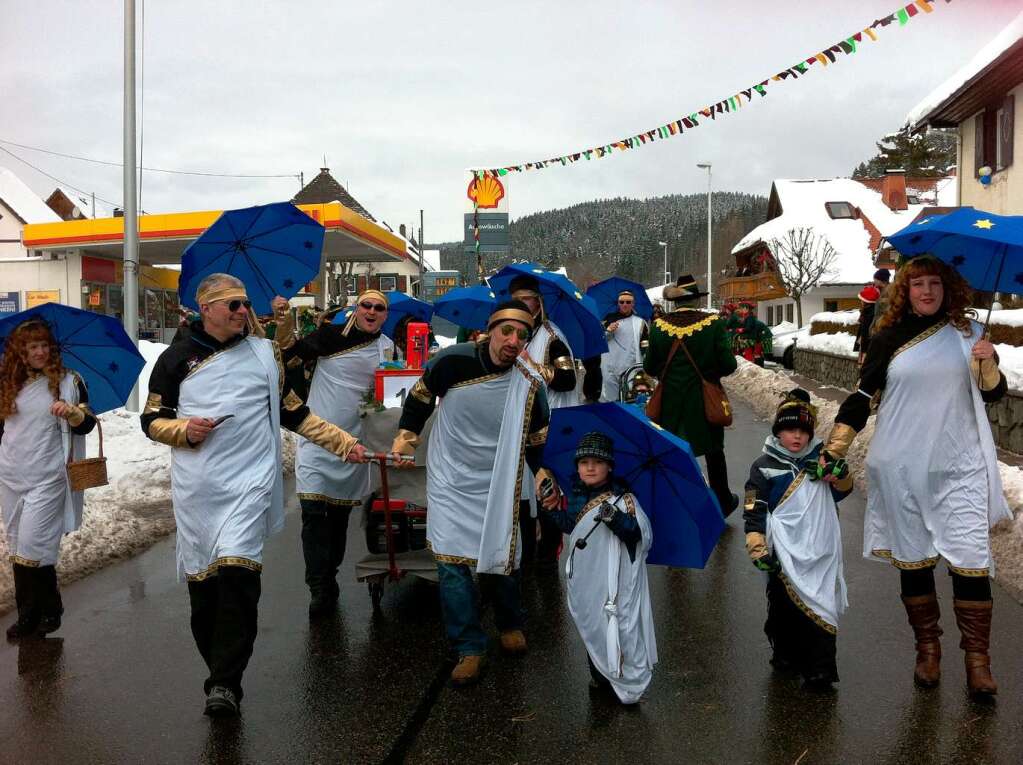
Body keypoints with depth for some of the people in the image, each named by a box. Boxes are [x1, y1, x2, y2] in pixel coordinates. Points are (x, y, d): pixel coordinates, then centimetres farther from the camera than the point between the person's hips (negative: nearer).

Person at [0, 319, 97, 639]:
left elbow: (87, 424, -5)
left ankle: (46, 611, 7)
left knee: (32, 546, -10)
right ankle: (28, 613, 21)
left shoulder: (68, 381, -3)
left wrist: (73, 412, -26)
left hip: (47, 477, -5)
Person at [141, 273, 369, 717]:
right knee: (202, 579, 5)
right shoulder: (177, 359, 7)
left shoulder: (264, 352, 10)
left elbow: (294, 413, 15)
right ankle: (218, 670, 22)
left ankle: (225, 682, -11)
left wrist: (344, 443, 8)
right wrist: (185, 429, -10)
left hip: (250, 480, -1)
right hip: (196, 485, 1)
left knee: (237, 570, -17)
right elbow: (152, 420, 11)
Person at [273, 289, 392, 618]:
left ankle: (329, 578, 27)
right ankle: (319, 589, -5)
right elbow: (290, 354, -5)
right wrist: (285, 322, -19)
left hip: (353, 440, 3)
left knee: (340, 515, 12)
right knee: (313, 512, -12)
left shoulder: (387, 348, 6)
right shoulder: (331, 335, -1)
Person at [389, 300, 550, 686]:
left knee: (502, 558, 8)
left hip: (497, 483, 1)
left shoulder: (530, 384, -14)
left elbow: (537, 437, 2)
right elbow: (421, 395, 2)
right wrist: (406, 435, -4)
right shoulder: (452, 361, -19)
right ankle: (469, 648, 8)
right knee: (452, 563, -5)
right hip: (450, 480, -1)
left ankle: (510, 625, 37)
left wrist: (544, 471, -10)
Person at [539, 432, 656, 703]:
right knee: (590, 626, 19)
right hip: (585, 577, 7)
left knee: (618, 626, -4)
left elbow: (642, 533, -22)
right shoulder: (574, 495, 5)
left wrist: (617, 519, -37)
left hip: (615, 581, -6)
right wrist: (554, 510, 4)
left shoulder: (623, 498, -14)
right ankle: (599, 673, 37)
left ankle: (628, 680, 10)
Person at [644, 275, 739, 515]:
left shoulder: (659, 326, -8)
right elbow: (728, 365, -14)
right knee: (713, 451, 18)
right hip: (705, 401, -1)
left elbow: (649, 367, -3)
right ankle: (723, 502, 32)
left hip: (671, 402, 1)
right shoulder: (713, 324, -13)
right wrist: (709, 370, 7)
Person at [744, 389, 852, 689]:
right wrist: (758, 548, -12)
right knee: (784, 606, 8)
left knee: (821, 604, -2)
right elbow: (754, 512, -3)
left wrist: (838, 473, -11)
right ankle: (786, 653, 26)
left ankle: (820, 667, 3)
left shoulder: (820, 457, 10)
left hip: (821, 551, 2)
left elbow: (844, 489, 12)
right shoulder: (765, 466, 0)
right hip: (785, 553, -2)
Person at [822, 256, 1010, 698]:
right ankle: (927, 648, 22)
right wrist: (833, 450, -1)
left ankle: (977, 657, 6)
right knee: (913, 559, 7)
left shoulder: (967, 333, 5)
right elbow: (862, 396, 5)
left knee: (971, 558, -6)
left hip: (959, 467, 0)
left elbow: (993, 395, 8)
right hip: (903, 468, 0)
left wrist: (988, 366, -14)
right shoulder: (889, 338, 3)